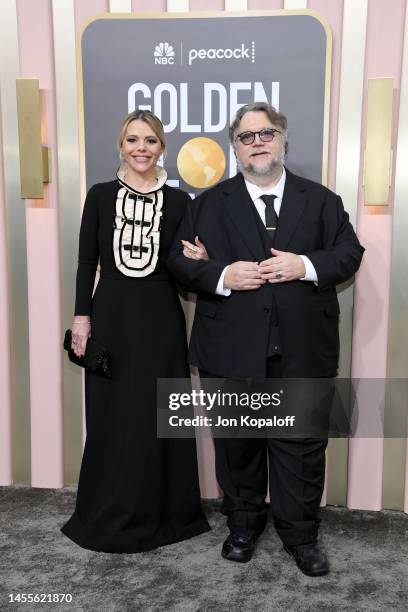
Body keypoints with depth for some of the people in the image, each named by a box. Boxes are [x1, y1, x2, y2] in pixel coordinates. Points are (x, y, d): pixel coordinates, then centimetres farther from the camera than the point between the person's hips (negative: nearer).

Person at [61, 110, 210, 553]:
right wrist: (82, 315, -3)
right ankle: (109, 515, 25)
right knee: (111, 416, 7)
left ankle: (160, 512, 24)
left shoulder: (177, 200, 3)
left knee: (159, 414, 7)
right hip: (112, 316, 0)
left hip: (161, 318, 0)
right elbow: (86, 261, 3)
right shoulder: (100, 195, 3)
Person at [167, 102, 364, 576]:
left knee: (301, 446, 10)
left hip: (302, 350, 0)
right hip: (232, 350, 0)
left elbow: (350, 252, 5)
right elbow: (179, 259, 3)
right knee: (237, 444, 14)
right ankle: (243, 527, 36)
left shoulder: (321, 200, 8)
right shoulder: (209, 203, 7)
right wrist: (221, 275, -15)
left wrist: (307, 266, -13)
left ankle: (300, 536, 31)